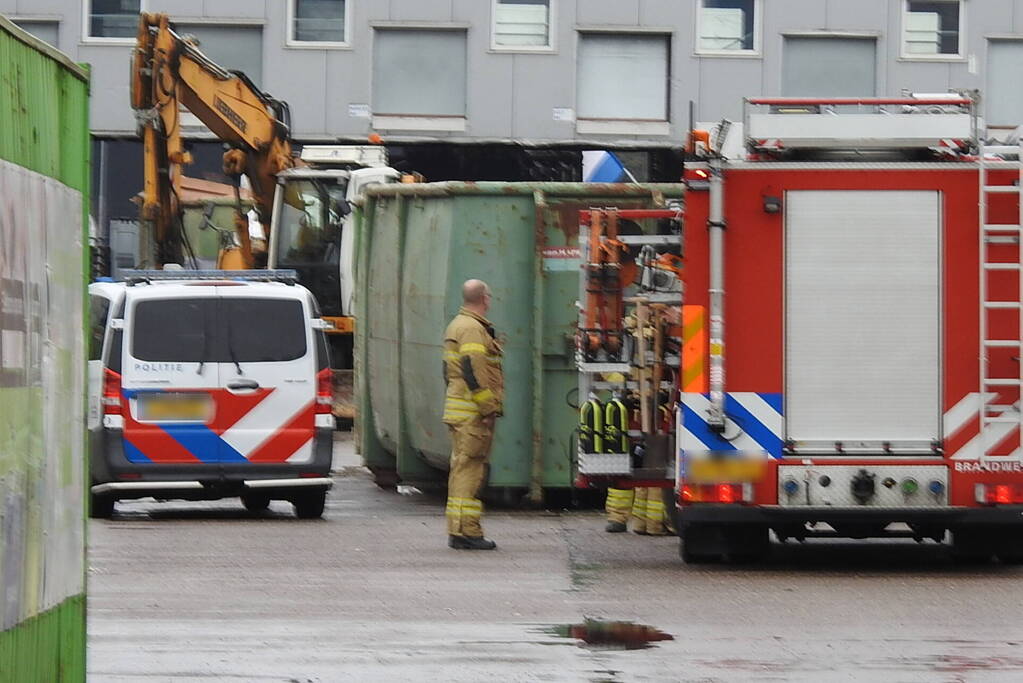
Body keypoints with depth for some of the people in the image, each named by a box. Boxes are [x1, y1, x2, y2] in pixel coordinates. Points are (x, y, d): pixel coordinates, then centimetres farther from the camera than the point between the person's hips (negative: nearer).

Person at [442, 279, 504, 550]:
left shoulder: (457, 326, 19)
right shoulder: (473, 329, -14)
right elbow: (473, 371, -21)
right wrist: (489, 408, -20)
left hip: (458, 411, 10)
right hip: (474, 414, -10)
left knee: (462, 469, 13)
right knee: (470, 468, -10)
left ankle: (458, 530, 16)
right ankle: (466, 531, -12)